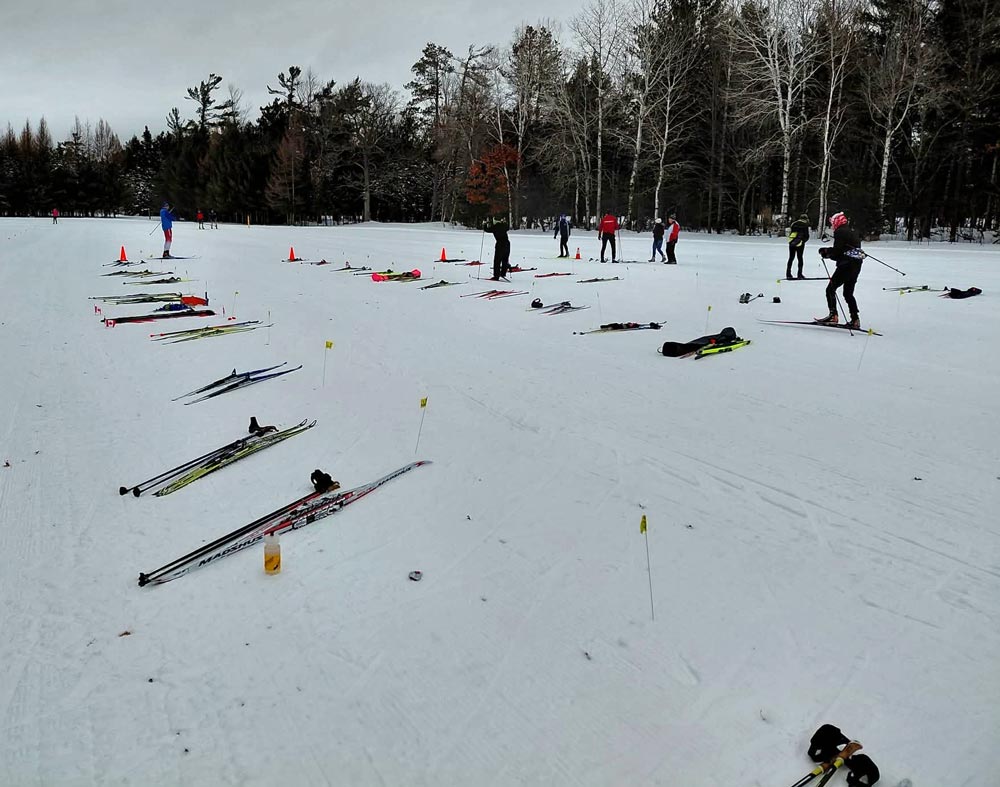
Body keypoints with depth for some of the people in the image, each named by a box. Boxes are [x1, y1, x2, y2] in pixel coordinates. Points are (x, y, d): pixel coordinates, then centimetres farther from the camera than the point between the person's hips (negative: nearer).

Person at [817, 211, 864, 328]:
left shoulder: (840, 232, -7)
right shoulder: (852, 231, 20)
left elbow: (836, 251, -13)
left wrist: (826, 253, 4)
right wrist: (829, 251, 13)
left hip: (846, 266, -9)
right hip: (856, 266, 9)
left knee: (830, 289, -3)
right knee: (848, 293, 16)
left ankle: (833, 315, -13)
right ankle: (855, 319, 13)